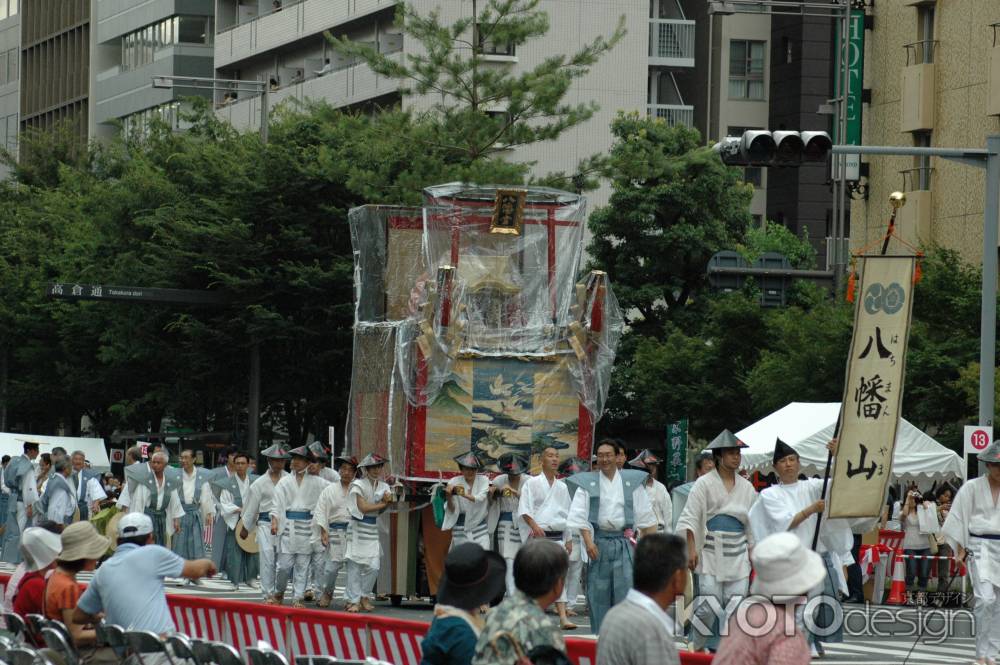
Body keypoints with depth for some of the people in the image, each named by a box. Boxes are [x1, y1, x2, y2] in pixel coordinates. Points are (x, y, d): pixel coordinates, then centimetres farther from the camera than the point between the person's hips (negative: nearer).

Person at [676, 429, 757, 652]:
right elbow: (690, 518, -3)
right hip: (710, 556, -4)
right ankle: (698, 649, 3)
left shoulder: (747, 487, 14)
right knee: (706, 607, -9)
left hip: (738, 557, 4)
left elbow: (752, 525, 20)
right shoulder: (705, 484, 0)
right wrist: (691, 550, -12)